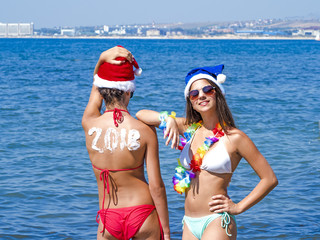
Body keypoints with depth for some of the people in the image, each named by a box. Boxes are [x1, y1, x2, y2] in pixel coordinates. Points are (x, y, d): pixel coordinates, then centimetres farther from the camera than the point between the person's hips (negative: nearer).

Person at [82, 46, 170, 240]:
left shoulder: (89, 125, -8)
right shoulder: (145, 131, -12)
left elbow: (96, 88, 15)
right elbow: (156, 186, -10)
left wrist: (102, 59, 0)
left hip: (109, 217, 1)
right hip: (143, 215, -1)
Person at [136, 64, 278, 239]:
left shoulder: (234, 138, -6)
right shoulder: (189, 129, 8)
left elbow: (270, 179, -3)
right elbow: (141, 115, 8)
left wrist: (238, 207, -5)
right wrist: (168, 119, -10)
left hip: (217, 223, -5)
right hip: (190, 224, 6)